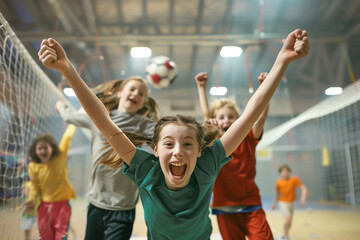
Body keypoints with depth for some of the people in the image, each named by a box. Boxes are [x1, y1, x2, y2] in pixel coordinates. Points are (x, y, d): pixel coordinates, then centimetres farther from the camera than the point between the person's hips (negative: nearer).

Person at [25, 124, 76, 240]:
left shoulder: (60, 157, -9)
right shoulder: (33, 167, -4)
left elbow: (67, 136, -2)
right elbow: (35, 187, 5)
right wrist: (31, 199, -13)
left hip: (62, 204, -2)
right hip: (45, 206, 3)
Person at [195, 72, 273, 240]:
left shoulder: (248, 140, 2)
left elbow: (262, 115, -8)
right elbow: (206, 113, 2)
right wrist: (201, 87, 5)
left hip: (251, 205, 0)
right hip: (225, 207, 1)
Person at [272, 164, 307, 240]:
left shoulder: (295, 179, -12)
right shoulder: (279, 182, -11)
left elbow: (304, 189, -14)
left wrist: (303, 198, -28)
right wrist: (274, 203, 5)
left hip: (291, 203, 3)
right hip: (283, 203, -3)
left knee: (289, 222, 13)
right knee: (288, 219, -18)